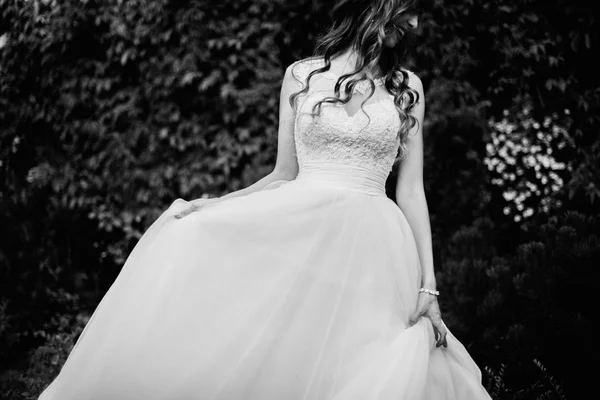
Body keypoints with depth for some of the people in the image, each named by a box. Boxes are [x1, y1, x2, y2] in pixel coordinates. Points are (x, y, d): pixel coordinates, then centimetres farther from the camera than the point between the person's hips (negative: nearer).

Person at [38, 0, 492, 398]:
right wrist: (206, 205, 1)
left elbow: (411, 190, 5)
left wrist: (429, 287, -1)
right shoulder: (300, 76, 6)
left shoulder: (407, 88, 7)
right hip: (298, 232, 1)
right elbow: (283, 176, 11)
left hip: (369, 250, 0)